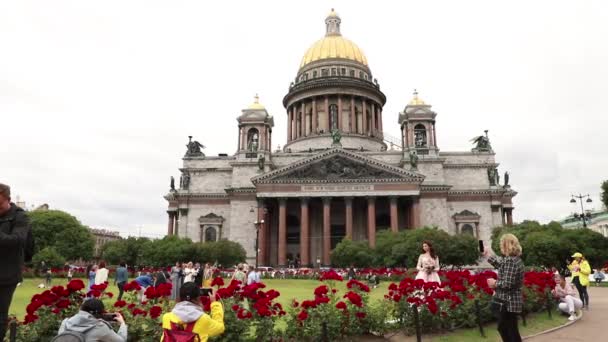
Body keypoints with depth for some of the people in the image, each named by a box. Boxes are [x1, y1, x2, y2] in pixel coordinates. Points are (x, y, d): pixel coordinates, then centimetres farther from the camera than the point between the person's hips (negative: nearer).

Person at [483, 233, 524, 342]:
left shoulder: (510, 261, -22)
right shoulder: (515, 259, 9)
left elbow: (508, 284, -26)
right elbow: (500, 264, 26)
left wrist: (494, 283, -10)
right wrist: (488, 255, 34)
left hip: (508, 303, -10)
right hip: (512, 301, 10)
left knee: (511, 331, 0)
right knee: (503, 328, 22)